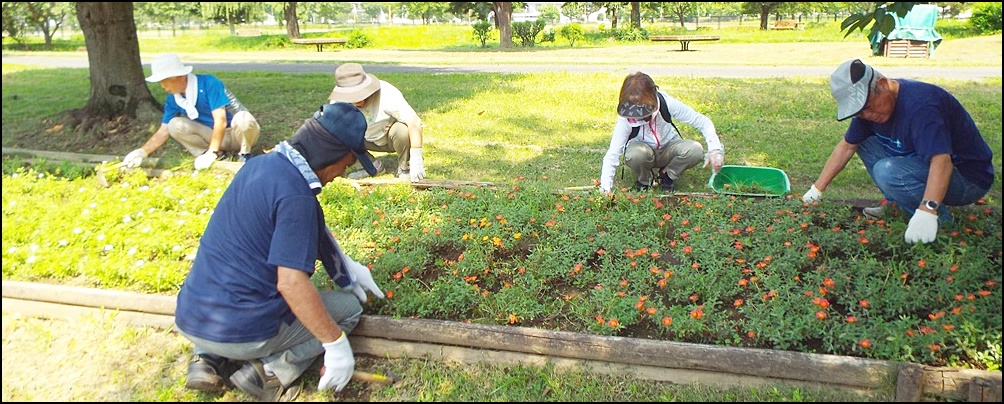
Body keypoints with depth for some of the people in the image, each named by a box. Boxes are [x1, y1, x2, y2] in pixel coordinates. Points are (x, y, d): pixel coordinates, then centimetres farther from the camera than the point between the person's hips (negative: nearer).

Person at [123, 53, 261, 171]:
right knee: (175, 125, -14)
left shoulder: (209, 83, -23)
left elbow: (220, 120, -27)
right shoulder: (172, 99, -4)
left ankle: (244, 154, -12)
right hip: (214, 134, 6)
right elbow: (163, 132, 2)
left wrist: (211, 153, -32)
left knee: (243, 119, -39)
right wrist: (142, 152, -12)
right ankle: (218, 155, -8)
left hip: (237, 133, -5)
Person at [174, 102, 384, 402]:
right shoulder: (295, 195, -21)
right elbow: (291, 283, -25)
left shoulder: (260, 163, 7)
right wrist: (337, 344, -17)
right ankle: (274, 369, -5)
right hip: (241, 333, -7)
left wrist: (348, 269, 26)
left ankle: (208, 359, 15)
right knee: (349, 306, 11)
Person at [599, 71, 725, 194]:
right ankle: (644, 181, -3)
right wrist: (605, 188, -39)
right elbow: (612, 154, -29)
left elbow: (703, 122, -20)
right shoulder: (625, 118, -28)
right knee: (636, 153, -38)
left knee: (695, 150, -29)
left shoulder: (666, 103, -27)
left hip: (668, 149, 2)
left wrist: (715, 149, -33)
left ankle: (667, 175, 1)